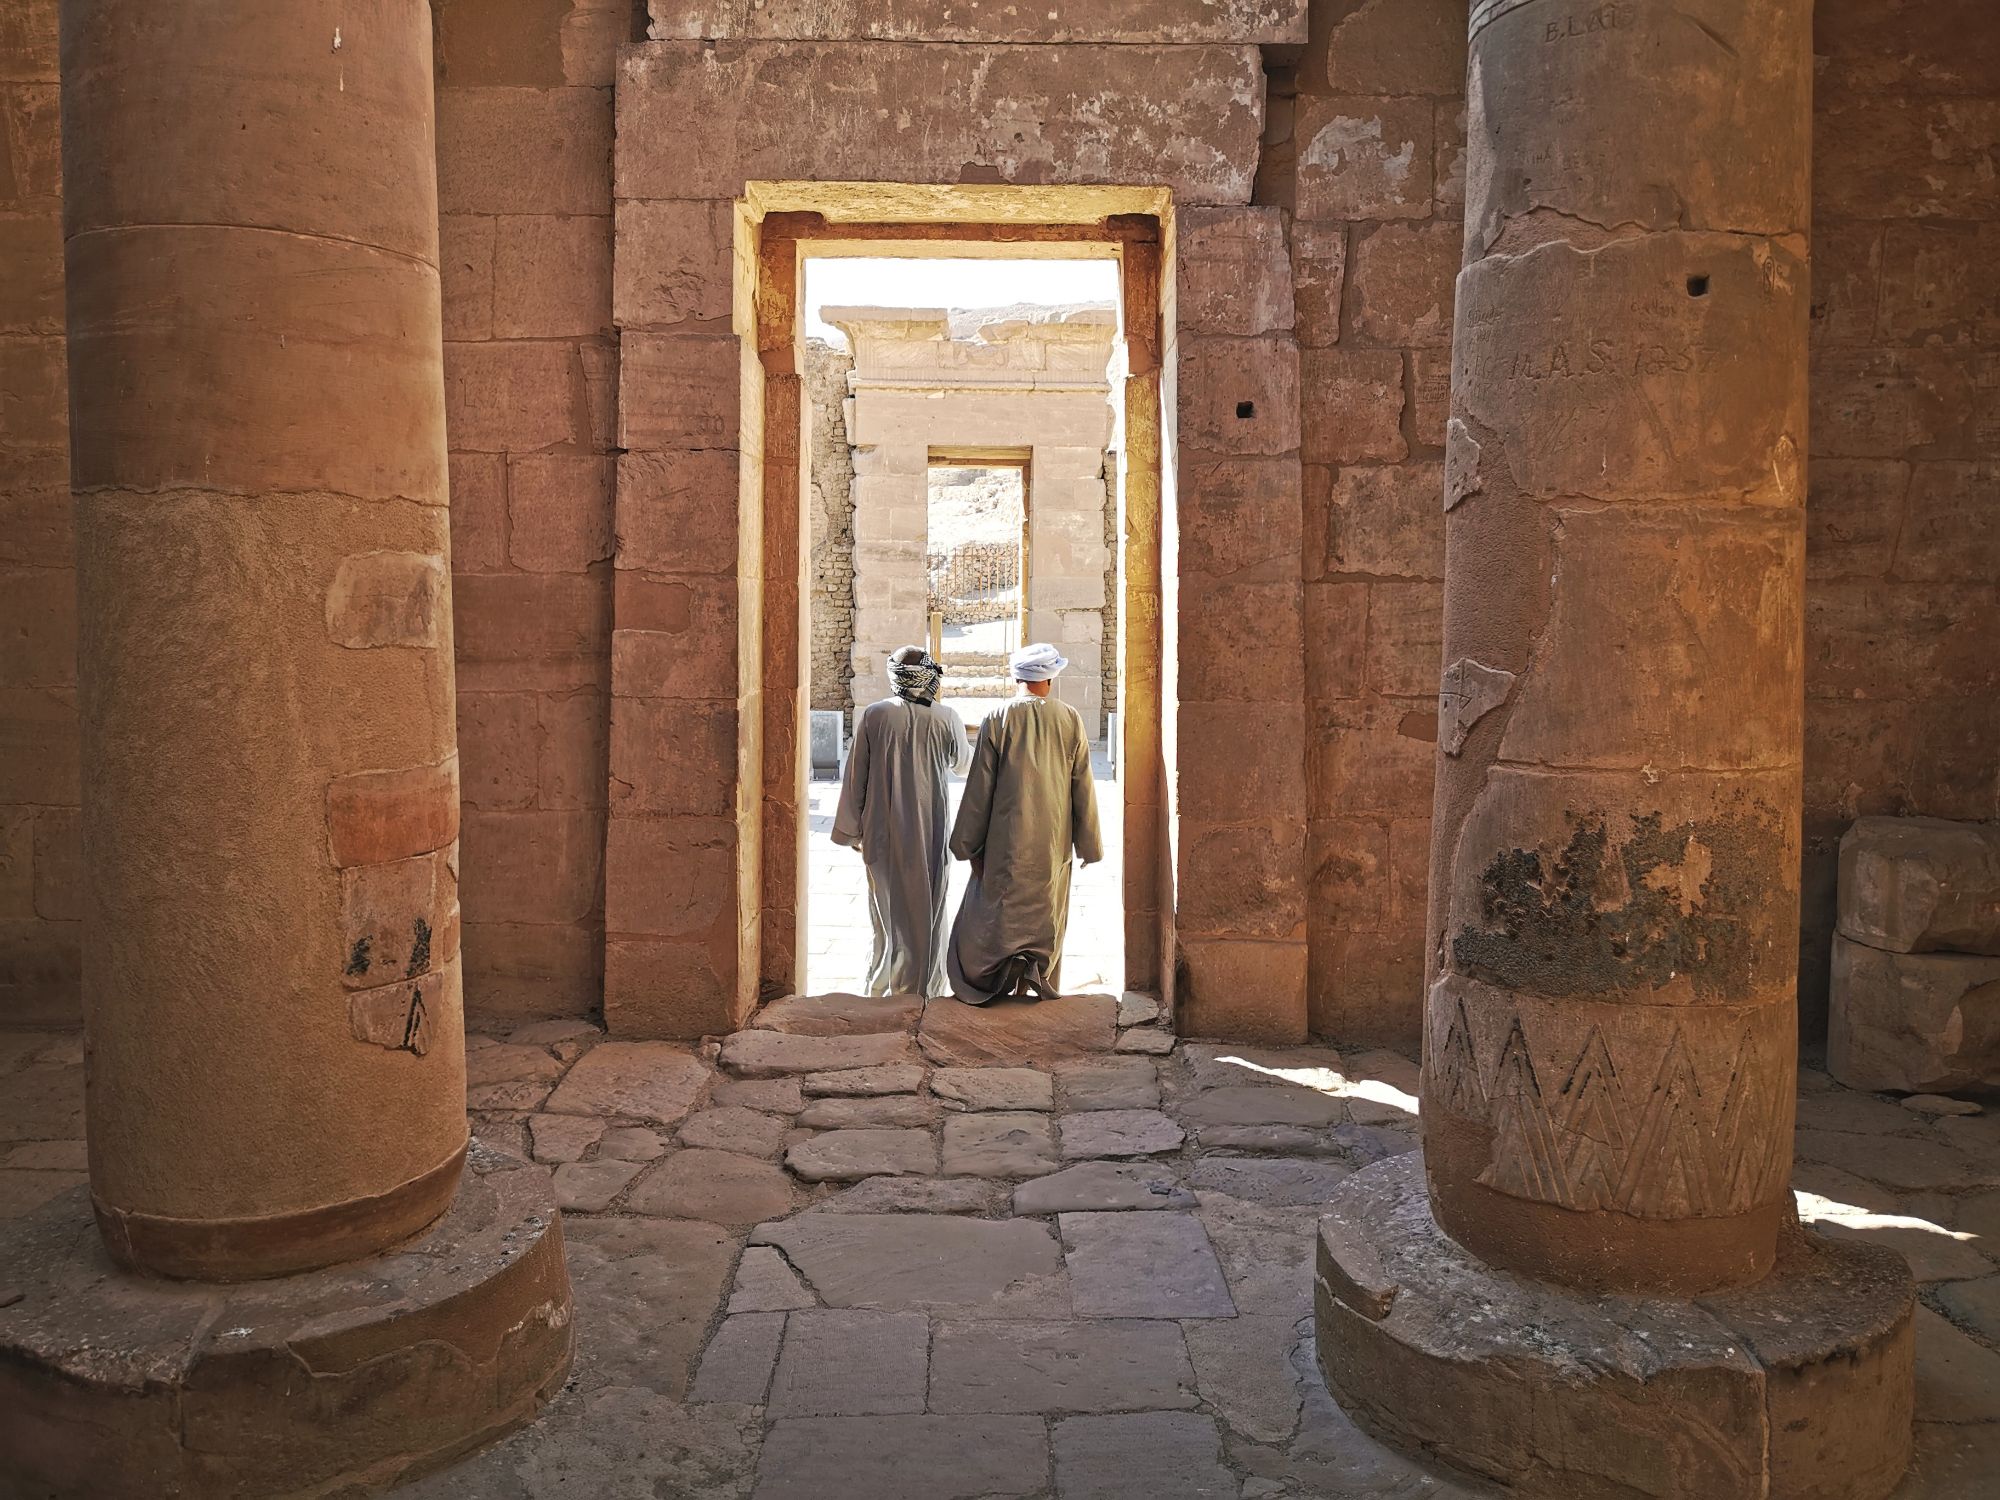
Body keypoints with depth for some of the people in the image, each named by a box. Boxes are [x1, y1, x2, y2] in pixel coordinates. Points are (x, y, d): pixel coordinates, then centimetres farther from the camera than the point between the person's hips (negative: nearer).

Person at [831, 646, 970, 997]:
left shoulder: (873, 715, -7)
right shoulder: (946, 718, -8)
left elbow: (857, 775, -2)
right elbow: (962, 760, 12)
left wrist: (851, 829, 8)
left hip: (883, 832, 1)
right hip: (930, 833, -1)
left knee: (888, 908, 11)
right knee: (926, 910, 10)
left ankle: (883, 985, 16)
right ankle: (922, 986, 16)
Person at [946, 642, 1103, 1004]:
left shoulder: (998, 720, -7)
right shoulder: (1070, 720, -2)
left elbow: (980, 787, -5)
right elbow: (1083, 787, 2)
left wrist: (969, 843, 4)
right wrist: (1088, 844, 10)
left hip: (1007, 840, -2)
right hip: (1054, 842, 2)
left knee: (996, 907, 7)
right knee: (1046, 914, 12)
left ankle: (1008, 963, -13)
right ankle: (1037, 972, 2)